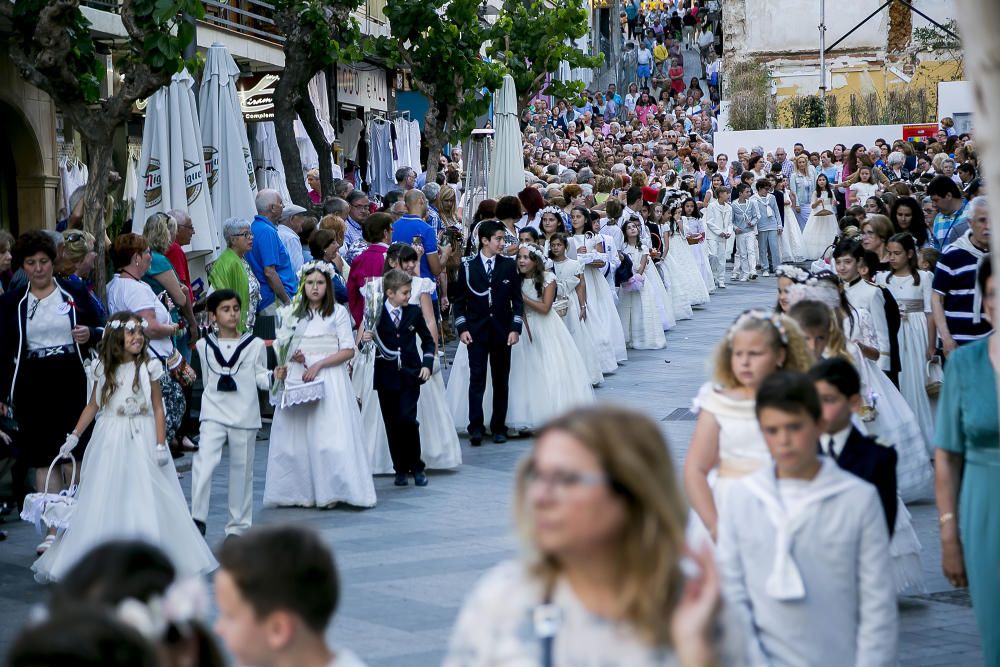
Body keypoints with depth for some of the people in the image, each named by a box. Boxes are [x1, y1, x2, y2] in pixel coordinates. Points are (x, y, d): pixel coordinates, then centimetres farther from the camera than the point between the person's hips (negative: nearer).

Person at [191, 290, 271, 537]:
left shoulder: (255, 345, 2)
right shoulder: (204, 345, 6)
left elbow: (260, 377, 5)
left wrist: (273, 377, -14)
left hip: (244, 416, 0)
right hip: (214, 415, 0)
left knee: (242, 471, 6)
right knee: (204, 462, -19)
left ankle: (238, 526, 16)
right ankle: (197, 517, -14)